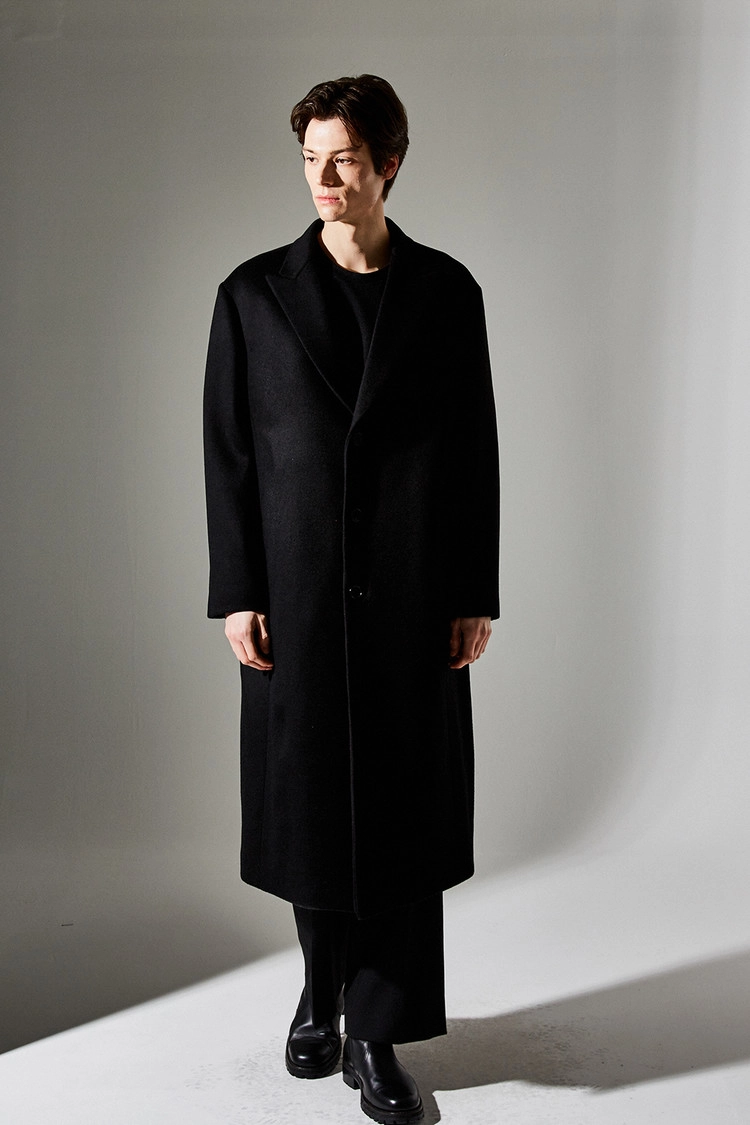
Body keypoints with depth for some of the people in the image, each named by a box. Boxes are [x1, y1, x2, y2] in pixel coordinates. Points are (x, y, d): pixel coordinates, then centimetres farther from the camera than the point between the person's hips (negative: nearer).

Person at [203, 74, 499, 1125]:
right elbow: (228, 450, 2)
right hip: (299, 592, 0)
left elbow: (475, 449, 4)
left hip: (415, 594, 0)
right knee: (309, 797, 10)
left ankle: (376, 1036, 20)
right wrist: (237, 594, -4)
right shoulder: (255, 291, 3)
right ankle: (323, 986, 36)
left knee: (403, 809, 4)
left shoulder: (446, 290, 4)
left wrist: (476, 594, 0)